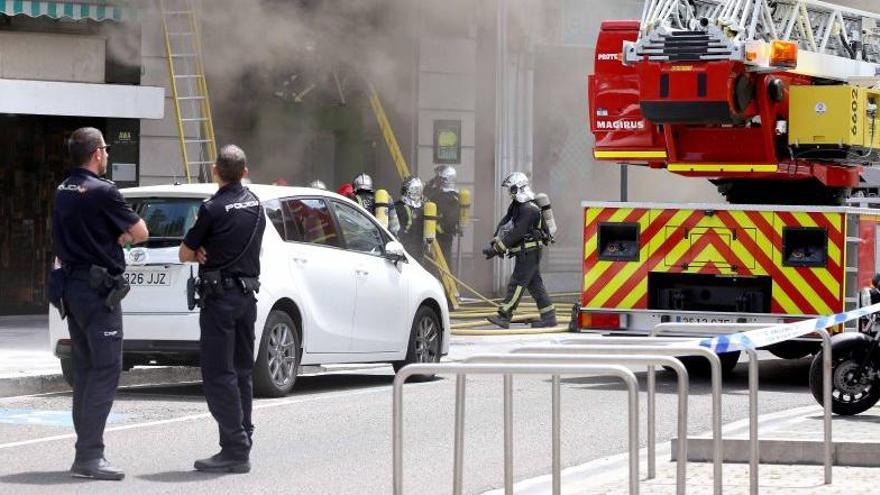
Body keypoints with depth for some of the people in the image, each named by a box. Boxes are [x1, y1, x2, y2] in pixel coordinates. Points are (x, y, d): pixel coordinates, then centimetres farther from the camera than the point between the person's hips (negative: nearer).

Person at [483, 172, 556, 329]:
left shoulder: (529, 209, -21)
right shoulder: (516, 205, 11)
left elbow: (516, 233, -24)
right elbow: (504, 223, 9)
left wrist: (497, 249, -22)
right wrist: (495, 242, -5)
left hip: (529, 252, -10)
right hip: (526, 252, 10)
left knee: (517, 283, -9)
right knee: (534, 284, 11)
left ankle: (504, 317, -9)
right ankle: (549, 317, 14)